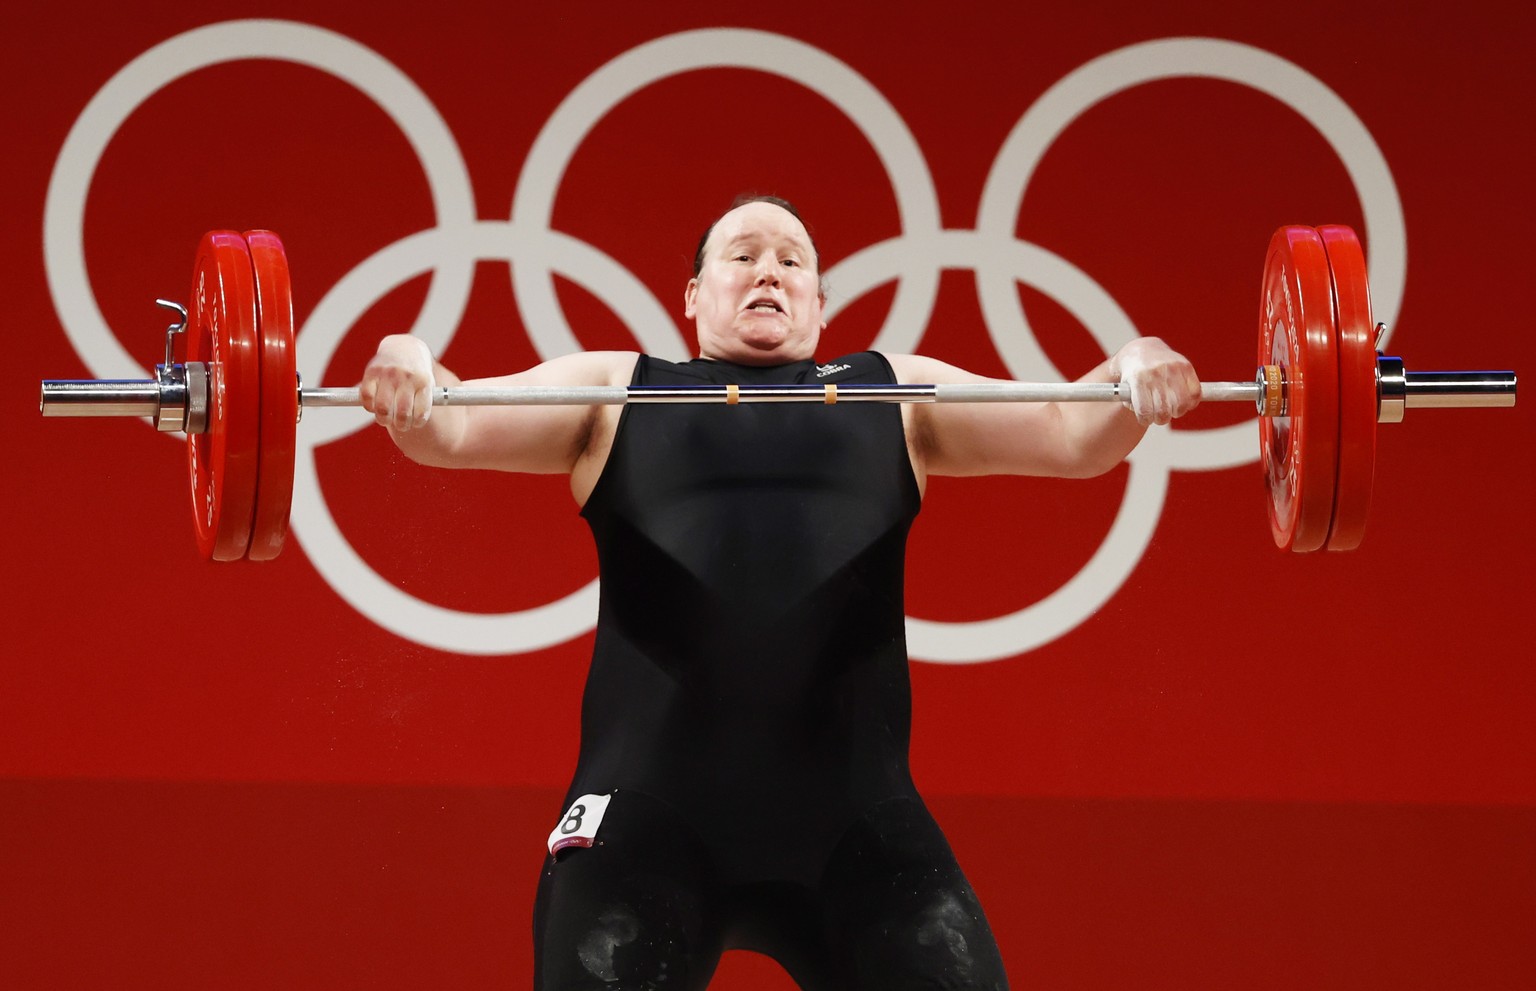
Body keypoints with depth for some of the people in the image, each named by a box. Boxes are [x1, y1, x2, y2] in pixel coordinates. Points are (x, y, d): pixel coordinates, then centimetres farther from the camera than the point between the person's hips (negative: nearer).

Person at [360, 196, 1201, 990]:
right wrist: (412, 386, -17)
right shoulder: (618, 391, 19)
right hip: (652, 799, -1)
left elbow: (1075, 434, 12)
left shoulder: (895, 395, 22)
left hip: (851, 805, 1)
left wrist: (1130, 386, -11)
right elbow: (452, 427, 7)